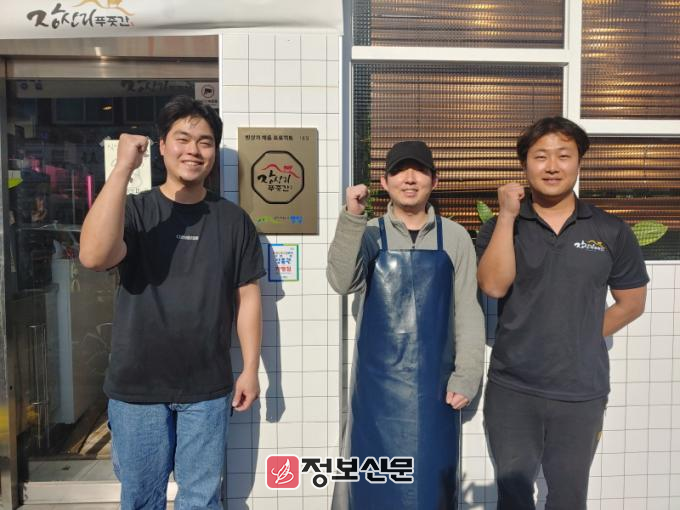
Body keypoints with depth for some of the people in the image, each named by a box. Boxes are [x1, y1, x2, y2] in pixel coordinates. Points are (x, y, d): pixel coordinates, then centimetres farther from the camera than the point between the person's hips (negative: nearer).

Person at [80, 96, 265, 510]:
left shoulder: (233, 219, -1)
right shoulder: (134, 210, -4)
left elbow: (247, 295, 2)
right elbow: (94, 256, -24)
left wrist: (251, 368, -1)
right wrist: (123, 167, -25)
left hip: (208, 387, 1)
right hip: (137, 386, 0)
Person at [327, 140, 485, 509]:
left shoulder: (455, 237, 1)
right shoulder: (369, 234, 1)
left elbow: (468, 312, 1)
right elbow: (342, 282, -16)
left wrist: (466, 376, -3)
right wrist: (351, 217, -25)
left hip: (435, 381, 1)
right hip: (378, 381, 0)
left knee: (432, 476, 12)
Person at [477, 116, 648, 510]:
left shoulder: (611, 231, 0)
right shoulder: (501, 227, -1)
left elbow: (632, 303, 8)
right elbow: (494, 286, -17)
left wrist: (583, 338, -1)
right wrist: (507, 215, -16)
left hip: (581, 393, 1)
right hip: (511, 390, 0)